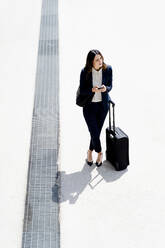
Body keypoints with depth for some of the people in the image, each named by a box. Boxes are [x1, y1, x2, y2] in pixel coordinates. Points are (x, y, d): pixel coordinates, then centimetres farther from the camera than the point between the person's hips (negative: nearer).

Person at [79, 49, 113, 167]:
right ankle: (99, 153, 25)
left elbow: (110, 86, -2)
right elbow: (82, 91, -12)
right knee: (94, 133, -5)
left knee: (97, 131, 10)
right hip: (89, 105, -2)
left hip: (103, 104, 2)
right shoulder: (85, 72, -18)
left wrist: (105, 88, -26)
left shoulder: (108, 69, -13)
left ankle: (90, 151, 37)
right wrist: (92, 90, -32)